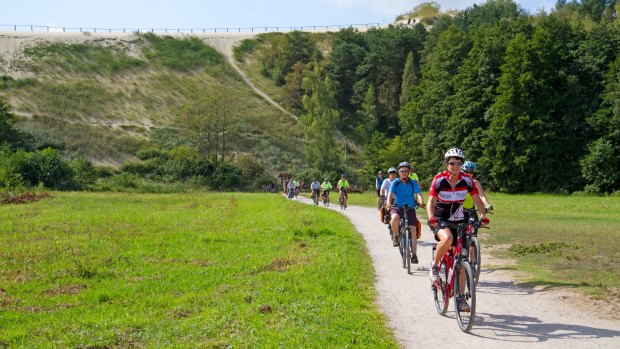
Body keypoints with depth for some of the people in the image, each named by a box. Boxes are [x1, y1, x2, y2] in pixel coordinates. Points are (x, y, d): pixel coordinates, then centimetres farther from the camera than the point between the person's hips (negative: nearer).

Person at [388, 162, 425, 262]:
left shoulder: (413, 183, -3)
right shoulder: (395, 182, -3)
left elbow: (418, 194, -16)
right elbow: (390, 194, -14)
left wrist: (421, 202, -37)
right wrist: (389, 204, -34)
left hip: (410, 208, 1)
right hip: (397, 207, -1)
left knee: (413, 229, -9)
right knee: (395, 218, -35)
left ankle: (414, 254, -2)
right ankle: (396, 237, -9)